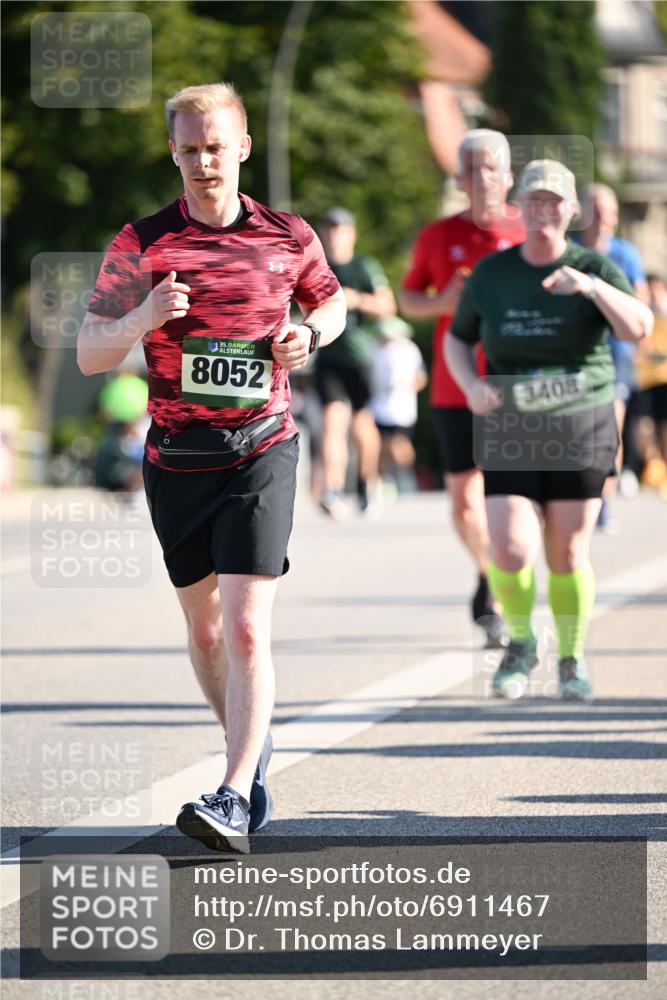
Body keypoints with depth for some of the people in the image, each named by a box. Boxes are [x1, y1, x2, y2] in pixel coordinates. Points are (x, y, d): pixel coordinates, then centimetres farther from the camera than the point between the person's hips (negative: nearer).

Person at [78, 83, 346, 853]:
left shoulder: (288, 238, 1)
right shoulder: (140, 244, 0)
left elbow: (331, 299, 22)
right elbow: (90, 355, -3)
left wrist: (307, 334, -1)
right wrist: (143, 319, -22)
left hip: (260, 452, -2)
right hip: (176, 461, 2)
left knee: (247, 630, -14)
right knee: (203, 629, 14)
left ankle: (234, 801, -18)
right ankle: (251, 748, 39)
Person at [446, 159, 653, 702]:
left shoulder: (594, 268, -2)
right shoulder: (491, 275, 3)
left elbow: (639, 327, -17)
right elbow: (457, 340, 14)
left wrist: (591, 287, -32)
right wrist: (471, 385, -6)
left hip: (580, 429, -1)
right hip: (510, 433, 1)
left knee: (568, 554, 2)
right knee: (510, 552, -12)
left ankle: (572, 660, 22)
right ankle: (521, 642, 16)